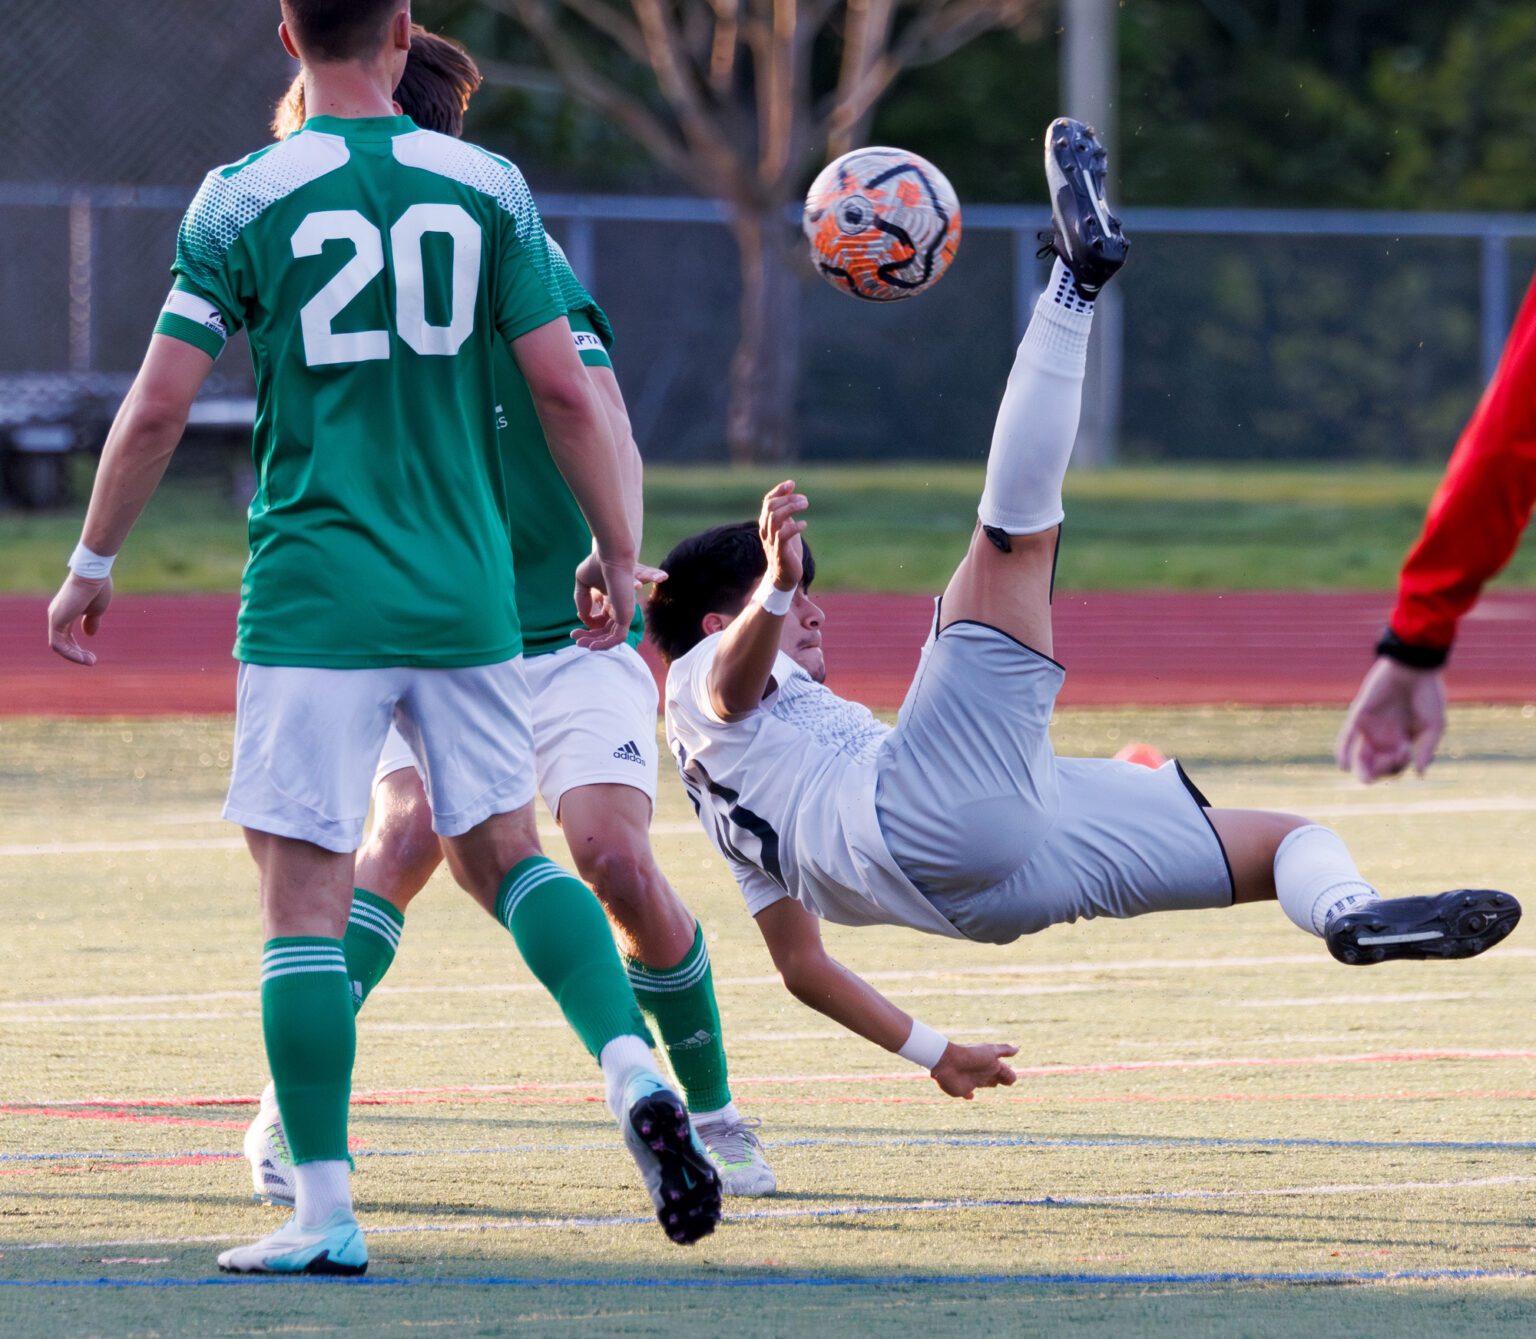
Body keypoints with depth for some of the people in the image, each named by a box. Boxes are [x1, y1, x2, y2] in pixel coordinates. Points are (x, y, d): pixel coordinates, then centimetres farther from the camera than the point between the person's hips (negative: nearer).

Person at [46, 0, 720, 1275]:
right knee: (507, 851, 17)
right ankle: (633, 1070, -5)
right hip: (467, 595, 3)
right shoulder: (486, 186, 3)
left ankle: (324, 1210, -3)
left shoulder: (242, 201, -2)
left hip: (313, 600, -3)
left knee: (306, 893, 0)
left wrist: (92, 568, 9)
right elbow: (564, 389, 2)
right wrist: (619, 556, 13)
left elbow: (158, 407, -3)